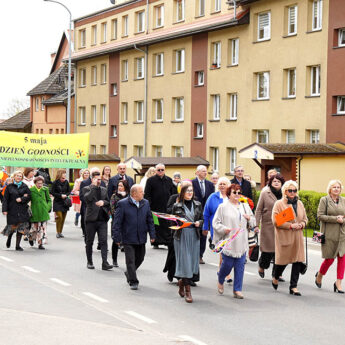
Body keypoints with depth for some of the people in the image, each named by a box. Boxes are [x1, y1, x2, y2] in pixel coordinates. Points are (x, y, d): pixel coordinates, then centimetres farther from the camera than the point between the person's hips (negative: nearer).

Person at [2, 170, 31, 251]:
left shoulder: (25, 187, 8)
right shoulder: (9, 187, 4)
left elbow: (29, 197, 5)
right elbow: (5, 199, 1)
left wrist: (21, 199, -12)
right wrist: (5, 209, -7)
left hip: (22, 210, 1)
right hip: (12, 210, -1)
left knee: (21, 227, -2)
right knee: (12, 226, -1)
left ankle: (17, 245, 5)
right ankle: (9, 238, 32)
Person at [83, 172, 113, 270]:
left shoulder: (104, 190, 15)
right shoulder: (86, 189, 0)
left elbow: (108, 202, 19)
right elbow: (87, 198, -20)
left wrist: (103, 202, -3)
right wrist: (94, 186, -17)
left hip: (102, 220, 3)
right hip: (91, 219, -3)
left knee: (103, 241, -6)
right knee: (89, 242, 8)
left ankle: (105, 263, -10)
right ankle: (89, 262, 20)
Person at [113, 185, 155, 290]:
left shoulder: (145, 203, 7)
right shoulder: (123, 204, -9)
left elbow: (150, 220, 13)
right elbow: (117, 222, -8)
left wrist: (152, 234, 7)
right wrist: (117, 237, -11)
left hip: (141, 238, 5)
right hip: (128, 238, -5)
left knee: (140, 258, 14)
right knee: (130, 260, -3)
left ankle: (129, 273, 38)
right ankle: (133, 281, 5)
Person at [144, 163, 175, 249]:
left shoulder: (169, 180, 11)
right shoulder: (151, 180, 1)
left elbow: (173, 193, 15)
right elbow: (147, 194, -2)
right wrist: (148, 205, -10)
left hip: (167, 207, 2)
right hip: (155, 207, -2)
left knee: (167, 225, -1)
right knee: (156, 226, 3)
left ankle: (168, 241, 4)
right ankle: (156, 242, 9)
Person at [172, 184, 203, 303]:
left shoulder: (197, 205, 10)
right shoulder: (177, 206, 1)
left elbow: (202, 219, 14)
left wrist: (199, 223, -7)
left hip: (194, 236, 3)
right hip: (181, 236, -3)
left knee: (193, 261, 5)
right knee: (185, 262, -5)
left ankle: (182, 281, 32)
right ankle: (187, 291, -2)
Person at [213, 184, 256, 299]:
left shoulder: (245, 206, 14)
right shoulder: (223, 207, 0)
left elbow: (253, 223, 19)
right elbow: (216, 223, -1)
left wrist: (249, 218, -2)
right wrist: (224, 229, -17)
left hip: (241, 243, 4)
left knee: (240, 266, 2)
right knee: (227, 264, -2)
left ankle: (237, 290, 9)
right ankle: (220, 281, 28)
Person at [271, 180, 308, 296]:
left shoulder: (299, 203, 12)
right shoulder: (279, 204, -6)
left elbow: (305, 218, 18)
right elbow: (275, 221, -12)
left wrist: (301, 224, -4)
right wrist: (290, 225, -18)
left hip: (297, 237, 5)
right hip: (284, 237, -5)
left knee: (298, 261, -2)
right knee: (283, 259, 3)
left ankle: (293, 286, 5)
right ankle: (275, 278, 34)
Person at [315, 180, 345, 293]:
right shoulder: (324, 200, -1)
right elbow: (320, 216, -8)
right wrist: (335, 219, -14)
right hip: (329, 234, -4)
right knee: (330, 258, 0)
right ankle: (319, 275, 28)